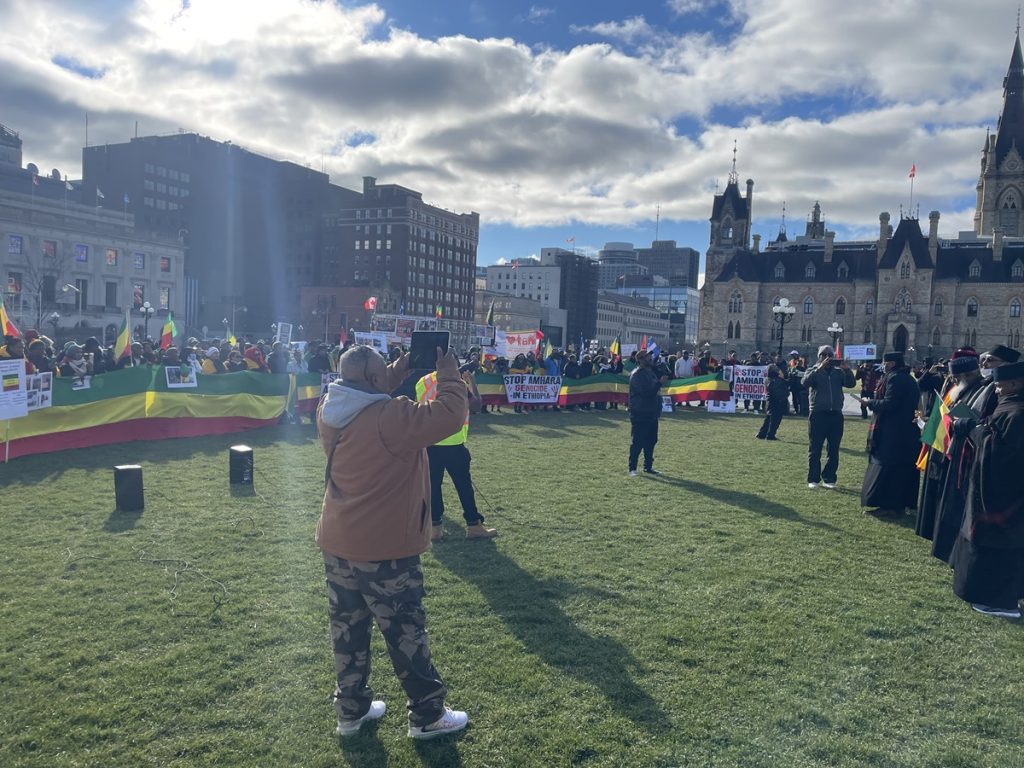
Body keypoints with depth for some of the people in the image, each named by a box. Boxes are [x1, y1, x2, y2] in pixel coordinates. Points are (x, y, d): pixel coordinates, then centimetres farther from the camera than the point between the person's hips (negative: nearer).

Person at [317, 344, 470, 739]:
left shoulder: (330, 412, -2)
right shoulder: (390, 418, -26)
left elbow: (366, 397, 17)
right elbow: (450, 413, -26)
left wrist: (401, 369, 5)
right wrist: (447, 371, -11)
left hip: (337, 544, 7)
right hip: (384, 549, -7)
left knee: (347, 629, 18)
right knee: (406, 632, 8)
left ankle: (351, 709, 33)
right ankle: (427, 714, 23)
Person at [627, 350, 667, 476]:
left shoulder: (650, 372, 15)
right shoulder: (637, 375, -15)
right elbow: (647, 392, -24)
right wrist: (660, 383, -22)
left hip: (651, 413, 9)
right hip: (639, 414, -9)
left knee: (651, 441, 12)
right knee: (637, 442, -5)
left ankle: (648, 467, 22)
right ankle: (632, 468, 2)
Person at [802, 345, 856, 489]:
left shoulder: (839, 372, 12)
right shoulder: (813, 371, 4)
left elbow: (851, 383, -1)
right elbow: (805, 382, -16)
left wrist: (846, 369, -15)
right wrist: (820, 368, -23)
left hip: (836, 415, 3)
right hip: (818, 414, -3)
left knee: (834, 450, 7)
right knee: (815, 449, 0)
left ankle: (829, 478, 15)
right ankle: (813, 479, 6)